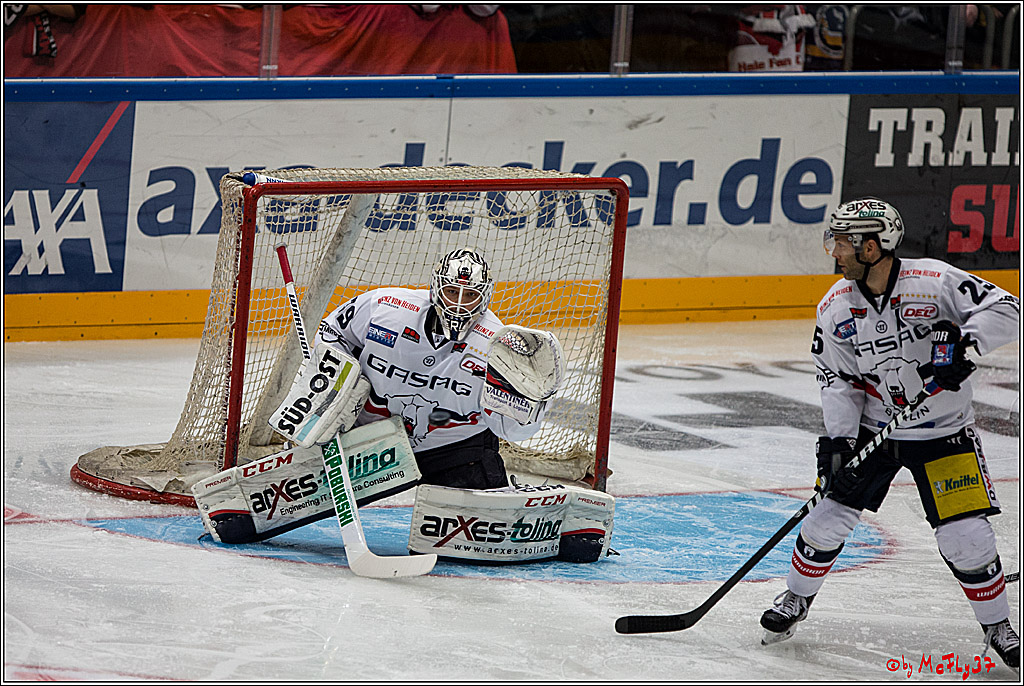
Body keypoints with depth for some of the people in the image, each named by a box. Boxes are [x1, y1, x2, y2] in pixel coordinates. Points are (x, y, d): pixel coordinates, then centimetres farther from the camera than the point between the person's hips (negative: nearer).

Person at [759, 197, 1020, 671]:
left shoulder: (935, 281, -19)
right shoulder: (836, 307, -6)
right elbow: (836, 378, -2)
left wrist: (964, 343, -36)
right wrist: (838, 439, -14)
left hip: (943, 432, -3)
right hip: (873, 430, 3)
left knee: (965, 538, -9)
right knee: (829, 516, -2)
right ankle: (795, 601, 24)